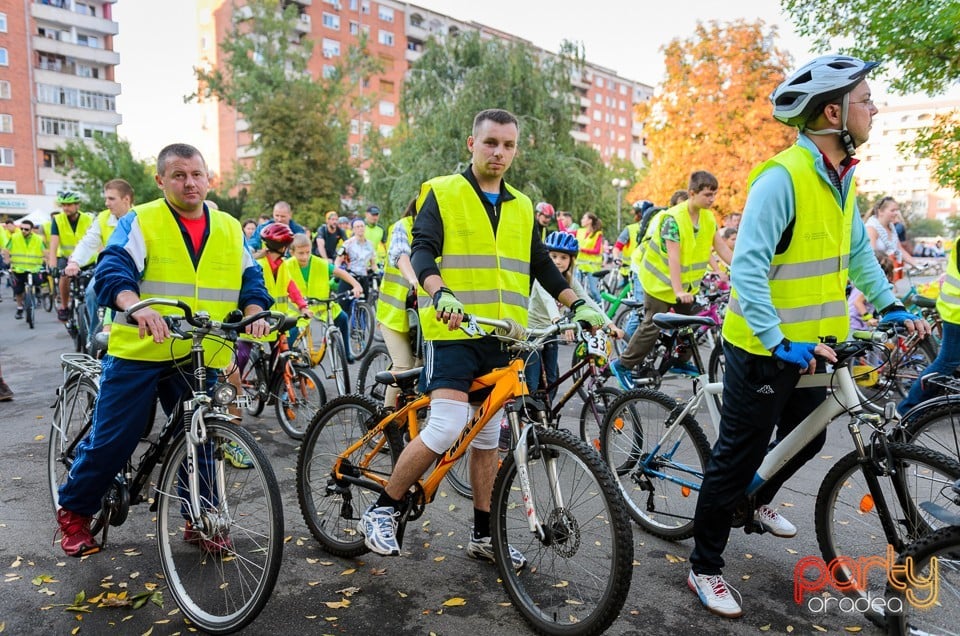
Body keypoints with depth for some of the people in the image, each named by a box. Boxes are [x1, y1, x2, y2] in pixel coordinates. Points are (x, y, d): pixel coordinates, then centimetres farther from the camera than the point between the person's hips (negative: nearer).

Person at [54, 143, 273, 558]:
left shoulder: (230, 229, 11)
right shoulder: (140, 221, -1)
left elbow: (250, 278, 9)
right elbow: (112, 270, -15)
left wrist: (255, 311, -13)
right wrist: (136, 306, -36)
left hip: (201, 360, 3)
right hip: (138, 353, -3)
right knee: (111, 441, 5)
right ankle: (73, 511, 29)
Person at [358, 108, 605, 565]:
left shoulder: (522, 208, 17)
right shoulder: (442, 193, 0)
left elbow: (542, 266, 19)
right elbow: (422, 251, -12)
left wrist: (578, 305, 5)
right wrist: (440, 294, -32)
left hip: (501, 337, 6)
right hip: (452, 331, -5)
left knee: (488, 436, 10)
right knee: (445, 429, -16)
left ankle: (483, 536, 22)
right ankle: (381, 512, 4)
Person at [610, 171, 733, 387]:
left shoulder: (708, 217, -1)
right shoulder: (673, 218, -24)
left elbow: (722, 248, 0)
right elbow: (673, 257, -29)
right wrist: (678, 291, -35)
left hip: (687, 282, 7)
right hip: (661, 281, -7)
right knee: (652, 326, -6)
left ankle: (681, 361, 30)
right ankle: (623, 365, 4)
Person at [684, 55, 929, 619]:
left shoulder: (841, 178, 8)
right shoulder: (782, 177, -21)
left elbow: (858, 252, 19)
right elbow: (747, 267, -27)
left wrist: (892, 307, 11)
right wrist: (777, 341, -31)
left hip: (813, 345, 9)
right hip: (765, 347, -9)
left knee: (806, 442, 23)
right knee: (739, 456, 1)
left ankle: (759, 502, 52)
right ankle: (706, 568, 17)